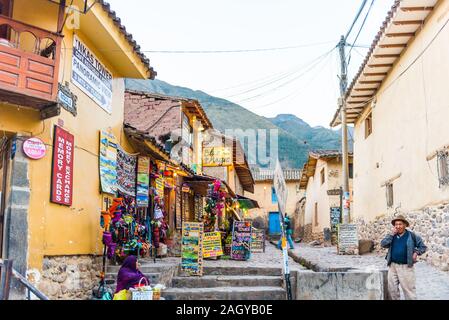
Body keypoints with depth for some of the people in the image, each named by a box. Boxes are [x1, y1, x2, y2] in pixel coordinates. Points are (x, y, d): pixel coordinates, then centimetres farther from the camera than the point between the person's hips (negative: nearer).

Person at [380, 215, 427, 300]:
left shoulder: (411, 235, -3)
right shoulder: (392, 235, 6)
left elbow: (423, 246, 4)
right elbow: (383, 244, -7)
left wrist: (416, 252, -13)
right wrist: (392, 234, -12)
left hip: (406, 267, -4)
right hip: (392, 265, 4)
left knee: (408, 289, -1)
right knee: (392, 288, 13)